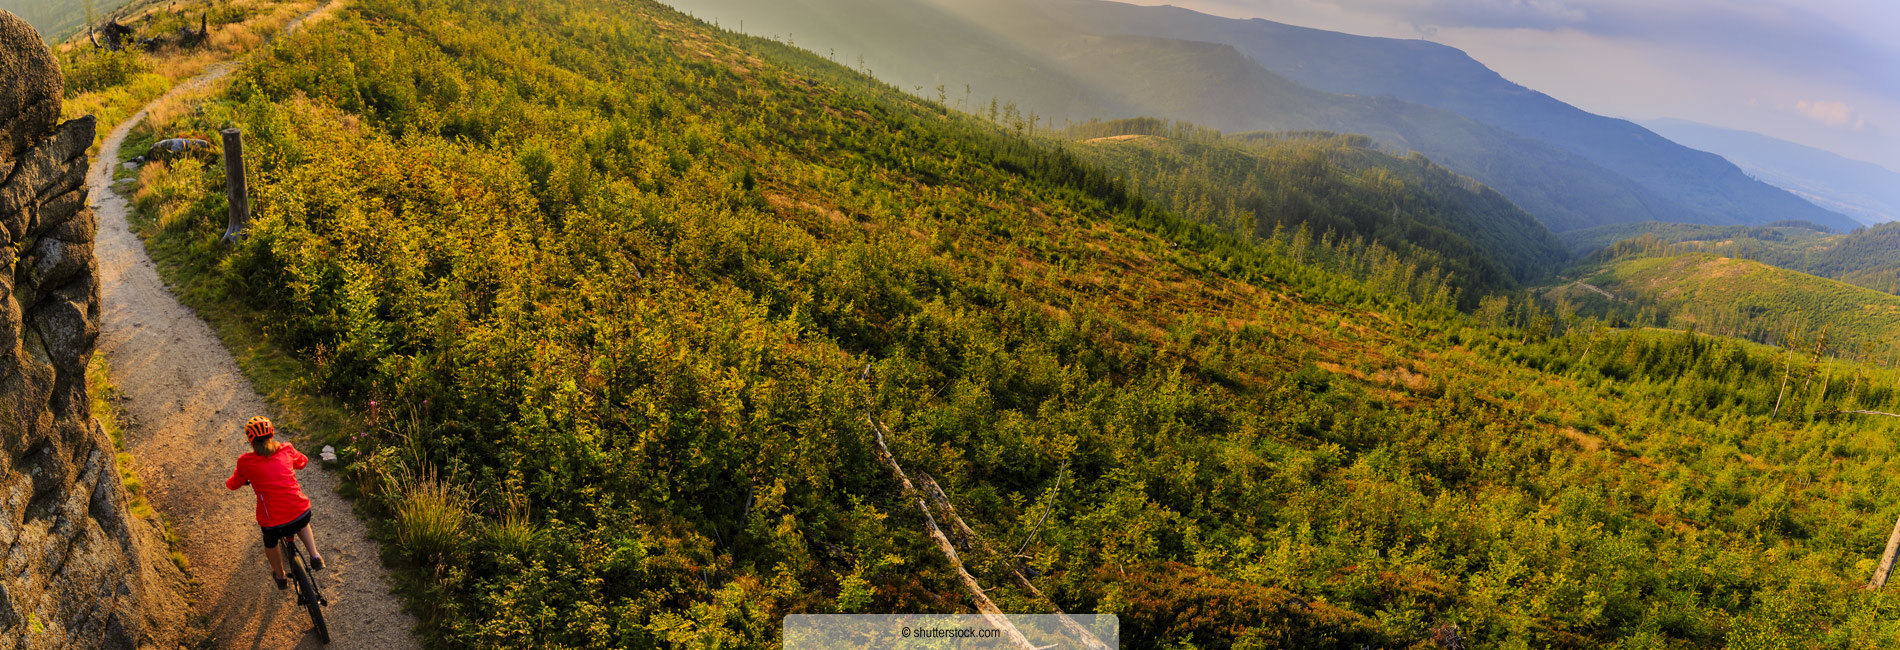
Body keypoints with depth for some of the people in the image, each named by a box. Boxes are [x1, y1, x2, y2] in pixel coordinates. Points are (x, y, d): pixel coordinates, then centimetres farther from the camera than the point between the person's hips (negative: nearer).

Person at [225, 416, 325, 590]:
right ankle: (315, 556, 27)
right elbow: (302, 461, 25)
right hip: (301, 512, 2)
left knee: (270, 543, 34)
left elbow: (234, 484, 15)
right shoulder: (287, 450, 2)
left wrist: (228, 482, 39)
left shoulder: (246, 462, -4)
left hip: (273, 522, -1)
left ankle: (280, 577, 52)